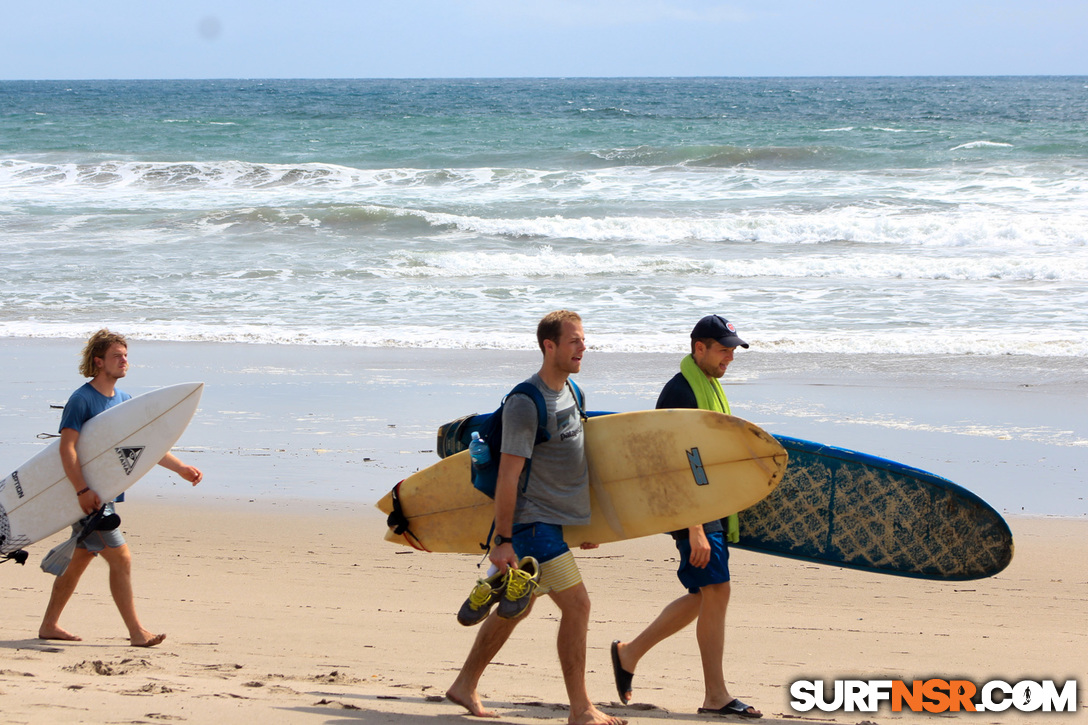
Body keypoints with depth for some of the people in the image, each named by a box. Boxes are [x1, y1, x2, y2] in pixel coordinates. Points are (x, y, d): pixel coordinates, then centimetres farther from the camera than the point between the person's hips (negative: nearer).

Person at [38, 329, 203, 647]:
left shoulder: (122, 400, 11)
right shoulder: (82, 399, -14)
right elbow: (67, 447, -20)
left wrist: (180, 468, 9)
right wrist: (83, 490, -27)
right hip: (87, 494, -9)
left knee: (78, 560, 14)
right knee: (121, 558, -11)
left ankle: (49, 625, 23)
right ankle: (136, 633, -8)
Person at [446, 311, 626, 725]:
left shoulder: (570, 393, 11)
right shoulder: (526, 403, -18)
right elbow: (508, 476, -18)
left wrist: (585, 522, 24)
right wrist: (502, 540, -19)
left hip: (556, 521, 9)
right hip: (533, 522, -9)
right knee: (576, 604, -12)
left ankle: (464, 686, 29)